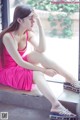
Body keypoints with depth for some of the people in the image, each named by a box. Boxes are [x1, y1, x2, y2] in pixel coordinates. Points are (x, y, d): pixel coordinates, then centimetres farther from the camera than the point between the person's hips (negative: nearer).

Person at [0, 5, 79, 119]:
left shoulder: (28, 33, -5)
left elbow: (41, 49, -21)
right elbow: (20, 62, -27)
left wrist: (40, 25, -25)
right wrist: (44, 70, -25)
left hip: (19, 66, 7)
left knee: (39, 55, -18)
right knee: (37, 74, -32)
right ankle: (56, 106, -45)